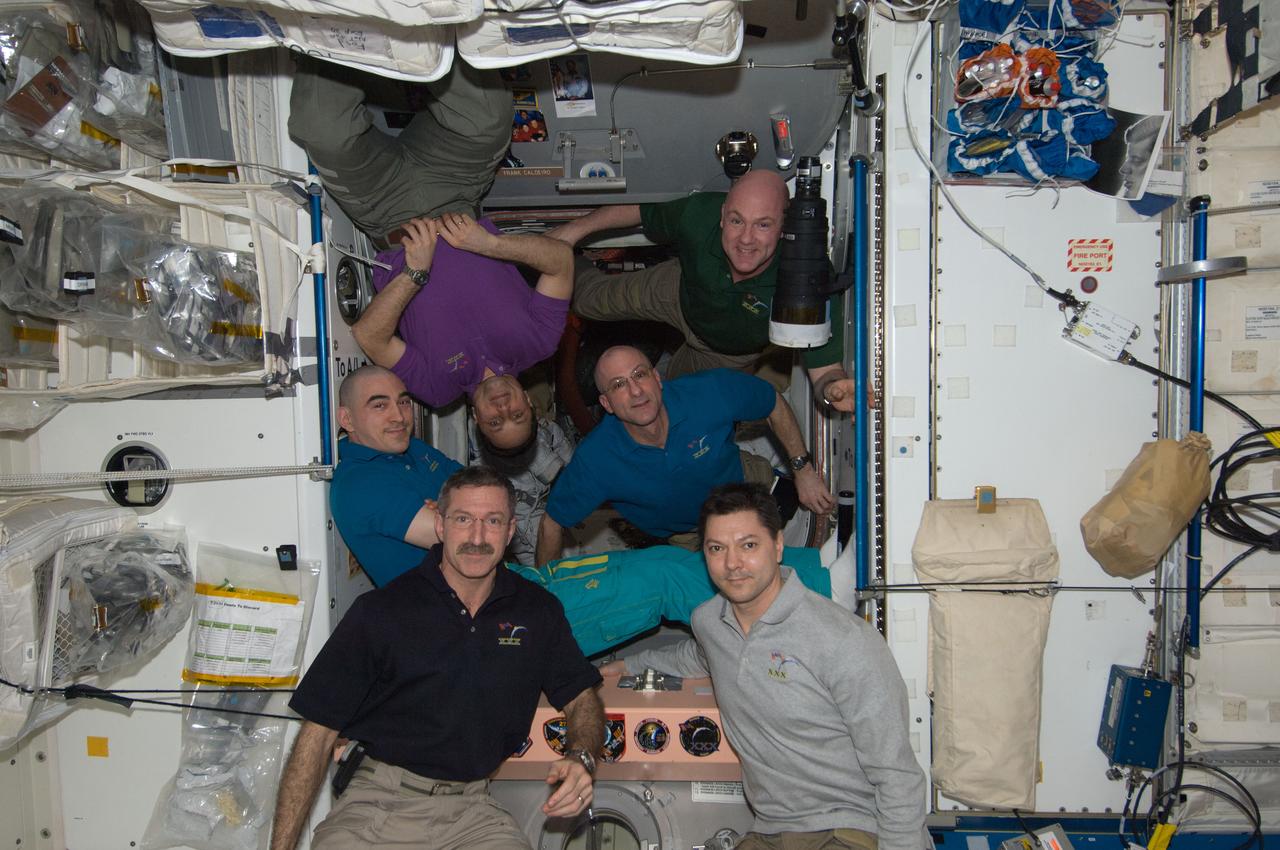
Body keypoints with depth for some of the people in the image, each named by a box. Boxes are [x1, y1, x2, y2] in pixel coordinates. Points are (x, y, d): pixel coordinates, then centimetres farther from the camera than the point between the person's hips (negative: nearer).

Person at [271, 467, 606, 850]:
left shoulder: (537, 611, 6)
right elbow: (318, 733, -3)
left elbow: (582, 697, 14)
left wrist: (581, 758, -8)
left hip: (472, 810, 2)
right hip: (377, 802, -1)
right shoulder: (379, 611, -3)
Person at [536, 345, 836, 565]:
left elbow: (774, 403, -13)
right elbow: (552, 523, -18)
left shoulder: (708, 393, -32)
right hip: (677, 536, 0)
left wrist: (803, 468, -12)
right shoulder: (594, 460, -32)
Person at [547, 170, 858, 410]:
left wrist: (833, 388, -64)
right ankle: (577, 270, 47)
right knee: (589, 299, 9)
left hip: (727, 352, 0)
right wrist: (578, 227, -9)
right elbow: (641, 210, -15)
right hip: (679, 292, 0)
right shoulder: (700, 214, -37)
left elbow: (824, 370, -39)